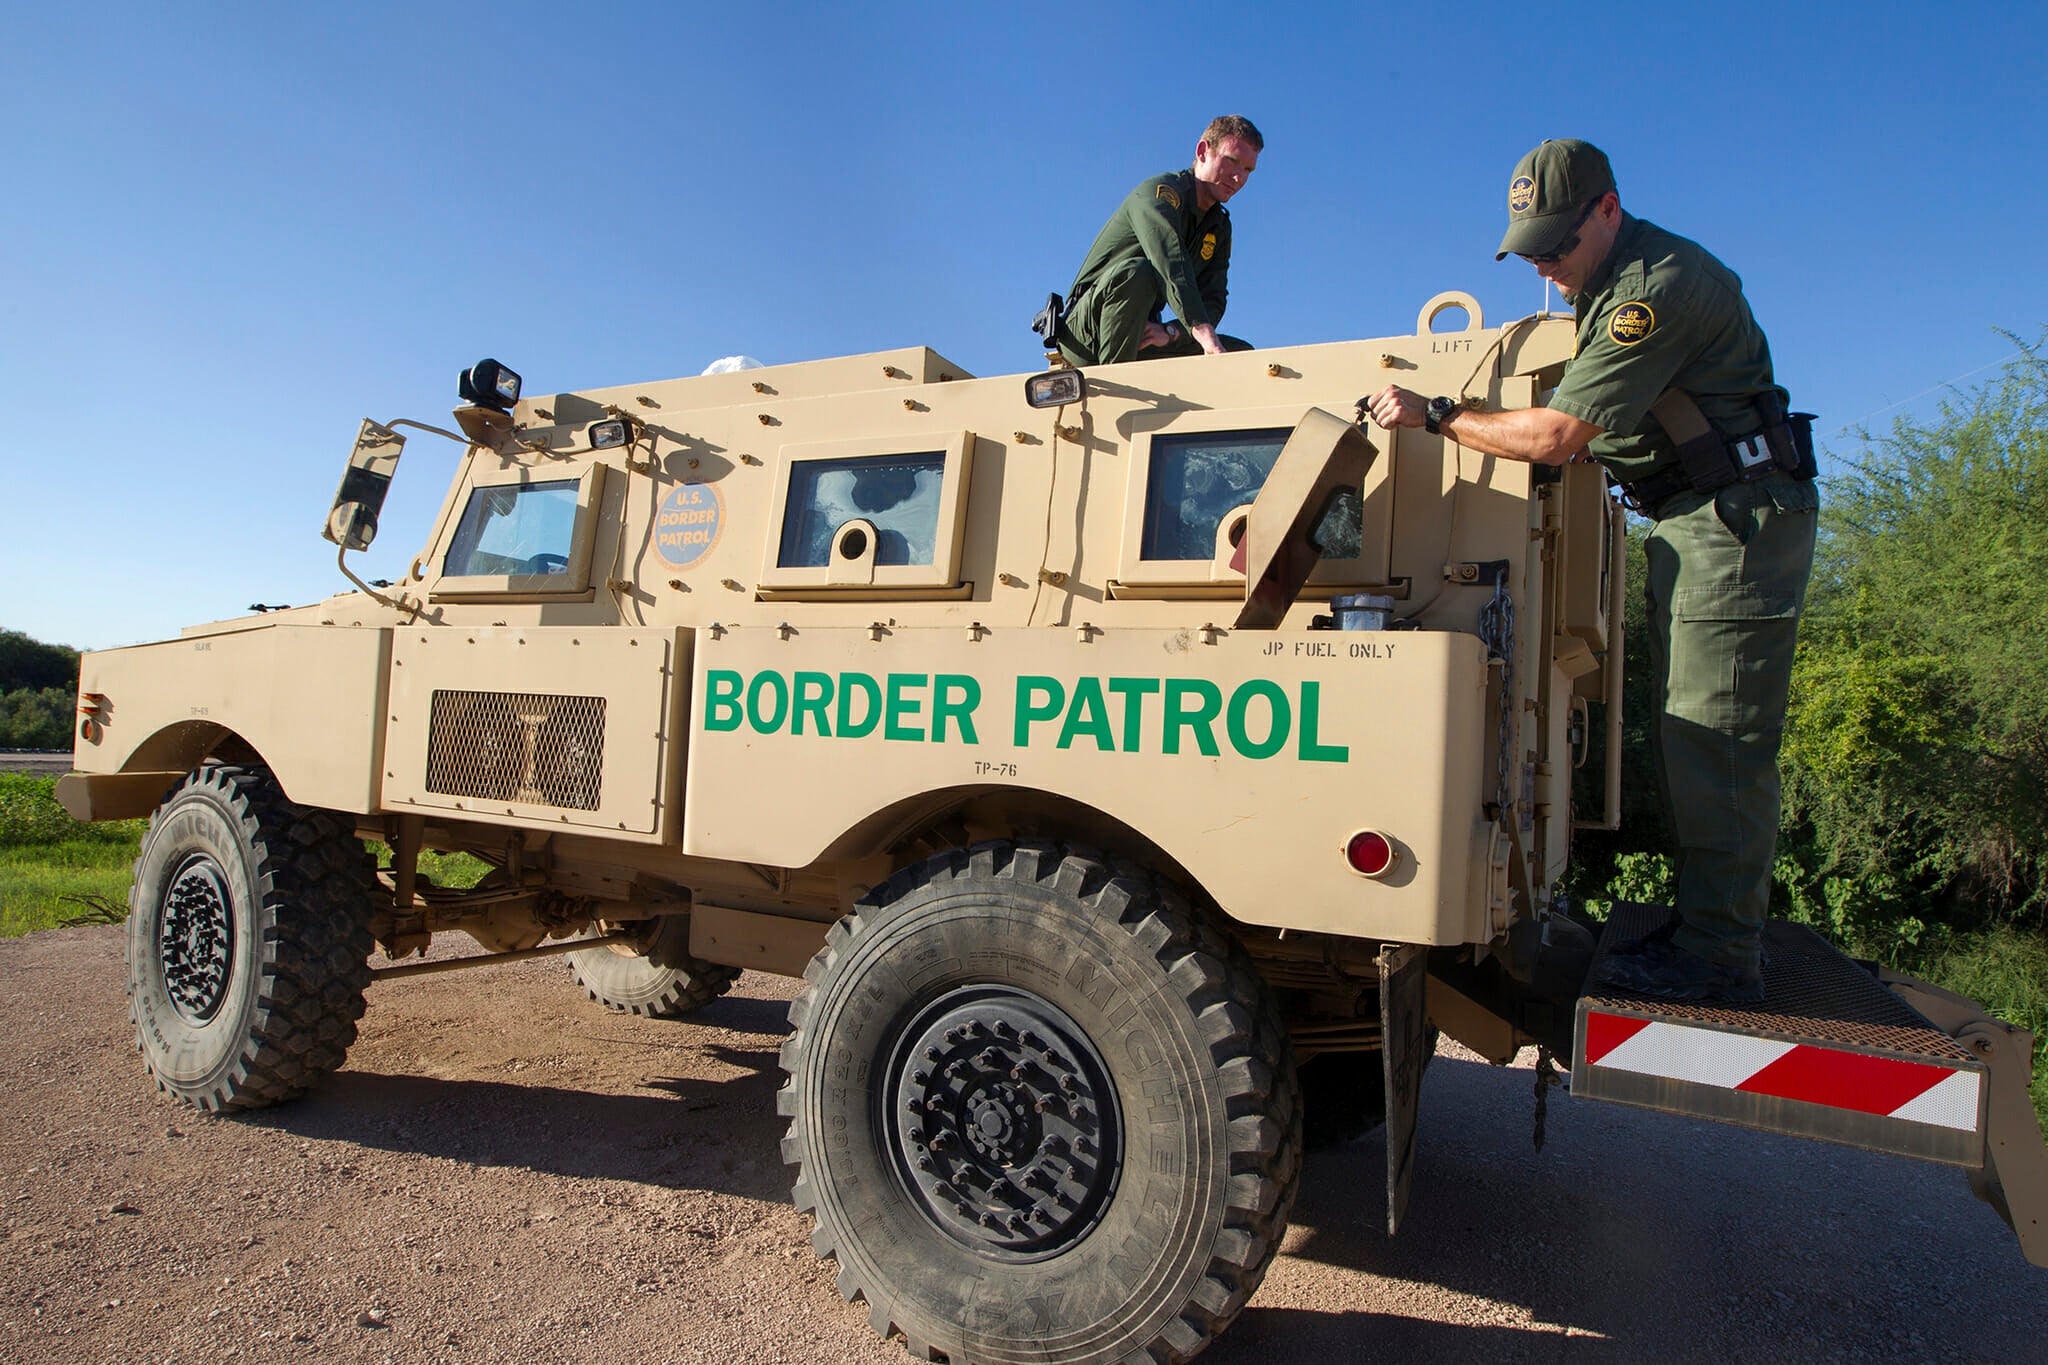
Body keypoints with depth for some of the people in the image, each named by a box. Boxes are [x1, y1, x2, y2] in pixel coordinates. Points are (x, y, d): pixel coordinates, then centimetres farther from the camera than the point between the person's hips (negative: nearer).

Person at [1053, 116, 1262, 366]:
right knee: (1136, 272, -37)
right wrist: (1204, 334, -45)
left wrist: (1170, 331, -22)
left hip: (1142, 339, 7)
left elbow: (1213, 301, 1)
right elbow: (1172, 267, -31)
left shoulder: (1220, 227, 13)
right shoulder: (1159, 191, -12)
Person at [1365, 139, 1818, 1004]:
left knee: (1715, 742, -11)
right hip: (1687, 519, 10)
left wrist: (1434, 414, -13)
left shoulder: (1656, 289, -19)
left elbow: (1556, 437, -22)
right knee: (1682, 736, 10)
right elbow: (1575, 428, 23)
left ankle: (1721, 957, -5)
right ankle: (1703, 927, 17)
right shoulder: (1608, 284, 15)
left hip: (1740, 514, -10)